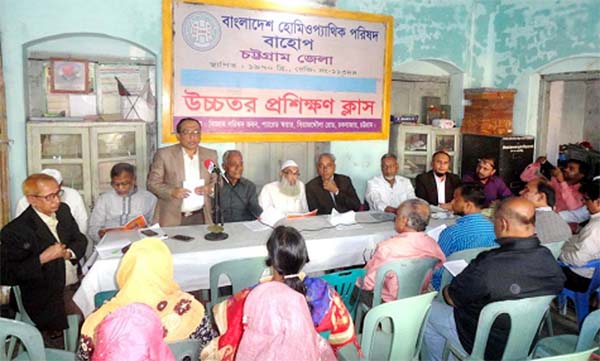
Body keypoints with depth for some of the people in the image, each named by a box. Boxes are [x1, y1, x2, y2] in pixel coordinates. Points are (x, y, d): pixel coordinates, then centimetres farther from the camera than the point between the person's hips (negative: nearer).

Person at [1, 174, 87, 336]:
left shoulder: (63, 210, 3)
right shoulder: (15, 231, -15)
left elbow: (80, 239, 12)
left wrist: (69, 253, -9)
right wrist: (43, 258, -22)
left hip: (78, 284, 6)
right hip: (49, 299, -6)